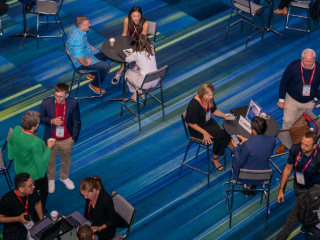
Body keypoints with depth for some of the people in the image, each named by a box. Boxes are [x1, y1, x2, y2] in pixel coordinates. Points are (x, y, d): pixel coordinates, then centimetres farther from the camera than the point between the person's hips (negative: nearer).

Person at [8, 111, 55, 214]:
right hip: (35, 174, -6)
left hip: (19, 171, 7)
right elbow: (40, 162, -27)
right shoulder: (35, 142, -40)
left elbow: (10, 143, 3)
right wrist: (49, 148, -16)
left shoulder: (16, 130, -20)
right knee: (42, 193, 23)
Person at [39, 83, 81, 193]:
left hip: (67, 140, 1)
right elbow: (40, 118, -7)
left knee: (66, 160, 25)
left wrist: (74, 137, -6)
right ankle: (51, 179, 50)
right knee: (50, 161, 22)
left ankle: (64, 177, 54)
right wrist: (51, 121, -26)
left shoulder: (73, 103, -20)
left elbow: (76, 122, -8)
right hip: (51, 139, -1)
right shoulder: (46, 103, -22)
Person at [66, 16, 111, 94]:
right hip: (81, 63, -10)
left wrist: (90, 46, 8)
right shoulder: (78, 39, -39)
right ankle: (95, 85, 11)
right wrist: (86, 63, -20)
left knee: (104, 55, 22)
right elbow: (80, 58, -38)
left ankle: (93, 74, 41)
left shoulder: (76, 29, -8)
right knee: (106, 66, -12)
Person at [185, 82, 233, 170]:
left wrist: (224, 115, -6)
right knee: (222, 134, -20)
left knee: (220, 139, -18)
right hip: (197, 129, -7)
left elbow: (214, 110, 11)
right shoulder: (194, 105, -30)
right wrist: (204, 132, -24)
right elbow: (191, 123, -21)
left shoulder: (209, 99, -9)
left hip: (209, 122, 7)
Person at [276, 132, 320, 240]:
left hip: (310, 189, -4)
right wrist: (281, 189, -1)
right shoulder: (295, 149, -19)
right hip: (297, 185, 4)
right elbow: (287, 169, -5)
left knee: (294, 215, -5)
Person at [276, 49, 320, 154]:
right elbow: (284, 82, -11)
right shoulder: (293, 66, -22)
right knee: (288, 121, 1)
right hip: (292, 100, -1)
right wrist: (281, 99, -9)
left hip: (308, 103, 1)